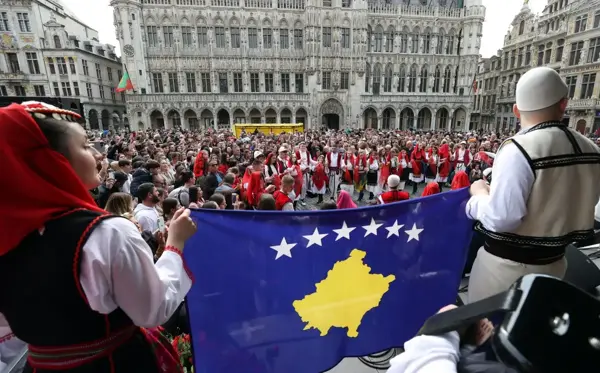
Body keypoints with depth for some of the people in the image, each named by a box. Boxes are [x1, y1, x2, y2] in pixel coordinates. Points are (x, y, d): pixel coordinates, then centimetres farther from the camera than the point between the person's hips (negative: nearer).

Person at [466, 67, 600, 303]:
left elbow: (500, 218, -28)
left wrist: (480, 193, -12)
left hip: (508, 262, -7)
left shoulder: (519, 149, -24)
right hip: (553, 260, 7)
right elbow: (581, 206, 13)